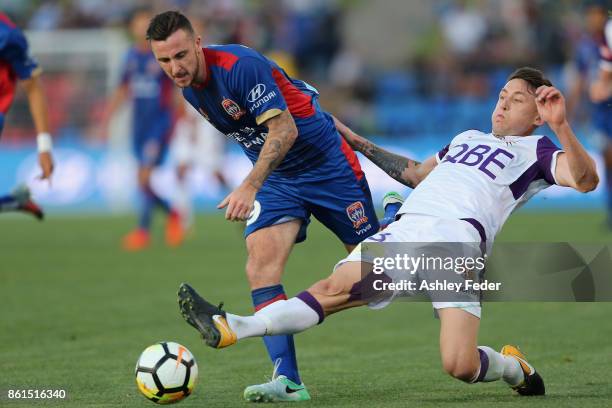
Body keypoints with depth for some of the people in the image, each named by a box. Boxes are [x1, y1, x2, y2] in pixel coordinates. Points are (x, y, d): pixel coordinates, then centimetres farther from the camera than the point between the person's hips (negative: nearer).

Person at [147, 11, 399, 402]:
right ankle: (288, 381, -24)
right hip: (278, 178, 6)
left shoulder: (241, 65, -26)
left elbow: (284, 130, -30)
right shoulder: (190, 90, 0)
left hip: (327, 164, -6)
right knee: (261, 263, -18)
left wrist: (250, 186, -39)